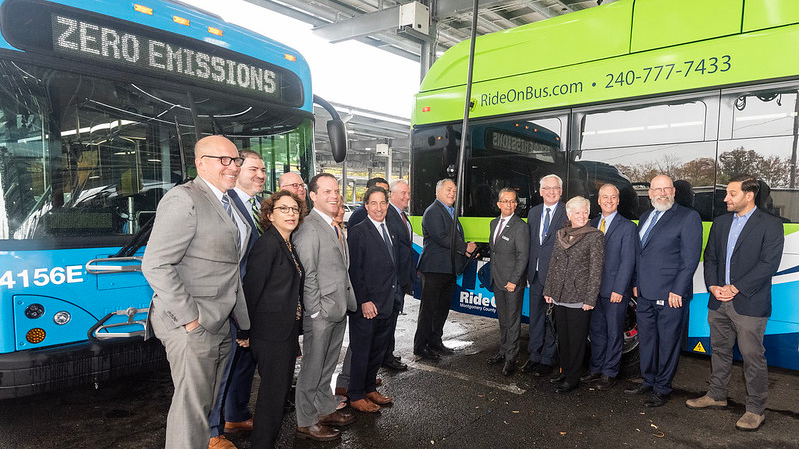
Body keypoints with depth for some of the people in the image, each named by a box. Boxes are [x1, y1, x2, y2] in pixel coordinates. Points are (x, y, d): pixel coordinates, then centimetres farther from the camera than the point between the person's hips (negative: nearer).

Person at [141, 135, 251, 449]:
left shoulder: (227, 204, 14)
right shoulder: (183, 200, -15)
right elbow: (155, 265, -22)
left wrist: (243, 323, 17)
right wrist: (189, 318, -20)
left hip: (219, 325, 9)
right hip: (191, 326, -9)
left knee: (209, 402, 19)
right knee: (192, 404, 2)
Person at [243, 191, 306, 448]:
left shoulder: (288, 246, 12)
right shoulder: (266, 245, -17)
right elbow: (251, 291, -18)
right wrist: (245, 331, -15)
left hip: (288, 331, 9)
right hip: (271, 332, -9)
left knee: (282, 388, 18)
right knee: (273, 391, 1)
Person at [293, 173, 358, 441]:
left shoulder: (336, 227, 13)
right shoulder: (309, 228, -16)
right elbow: (307, 275, -18)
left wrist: (349, 302, 12)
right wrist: (316, 311, -18)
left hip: (339, 310, 9)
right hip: (320, 312, -8)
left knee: (327, 366, 21)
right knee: (312, 368, 5)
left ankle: (326, 410, 36)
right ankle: (306, 423, 19)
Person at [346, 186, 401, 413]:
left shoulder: (390, 231, 12)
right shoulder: (358, 232, -11)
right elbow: (354, 271, -14)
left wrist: (396, 291, 10)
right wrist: (364, 301, -17)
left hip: (386, 304, 7)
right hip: (366, 305, -7)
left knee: (378, 349, 17)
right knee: (361, 351, 4)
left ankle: (370, 389, 32)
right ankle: (356, 396, 18)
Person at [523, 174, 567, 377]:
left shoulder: (568, 212, -6)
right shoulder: (533, 212, 13)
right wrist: (529, 270, 10)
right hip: (536, 275, 6)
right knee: (535, 317, 14)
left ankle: (548, 360, 15)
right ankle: (534, 356, 26)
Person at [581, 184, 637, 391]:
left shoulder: (627, 227, -6)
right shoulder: (592, 223, 10)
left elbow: (628, 261, -10)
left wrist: (618, 290, -15)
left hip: (615, 291, -5)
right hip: (594, 288, 5)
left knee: (614, 333, 6)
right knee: (596, 331, 14)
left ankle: (609, 373, 18)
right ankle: (595, 369, 27)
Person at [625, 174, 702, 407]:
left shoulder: (688, 217, -6)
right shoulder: (645, 217, 15)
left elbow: (690, 258, -11)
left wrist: (678, 290, -15)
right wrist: (636, 283, 14)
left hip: (671, 295, -6)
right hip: (645, 294, 7)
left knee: (668, 343, 4)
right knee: (646, 340, 16)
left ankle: (662, 389, 18)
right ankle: (648, 382, 31)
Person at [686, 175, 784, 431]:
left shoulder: (770, 225, -5)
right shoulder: (721, 223, 12)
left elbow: (768, 264, -12)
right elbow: (710, 257, 13)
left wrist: (735, 288, -16)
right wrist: (713, 286, -3)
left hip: (750, 304, -6)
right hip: (719, 303, 6)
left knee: (753, 357, -1)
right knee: (720, 351, 16)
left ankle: (755, 410, 13)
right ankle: (717, 396, 31)